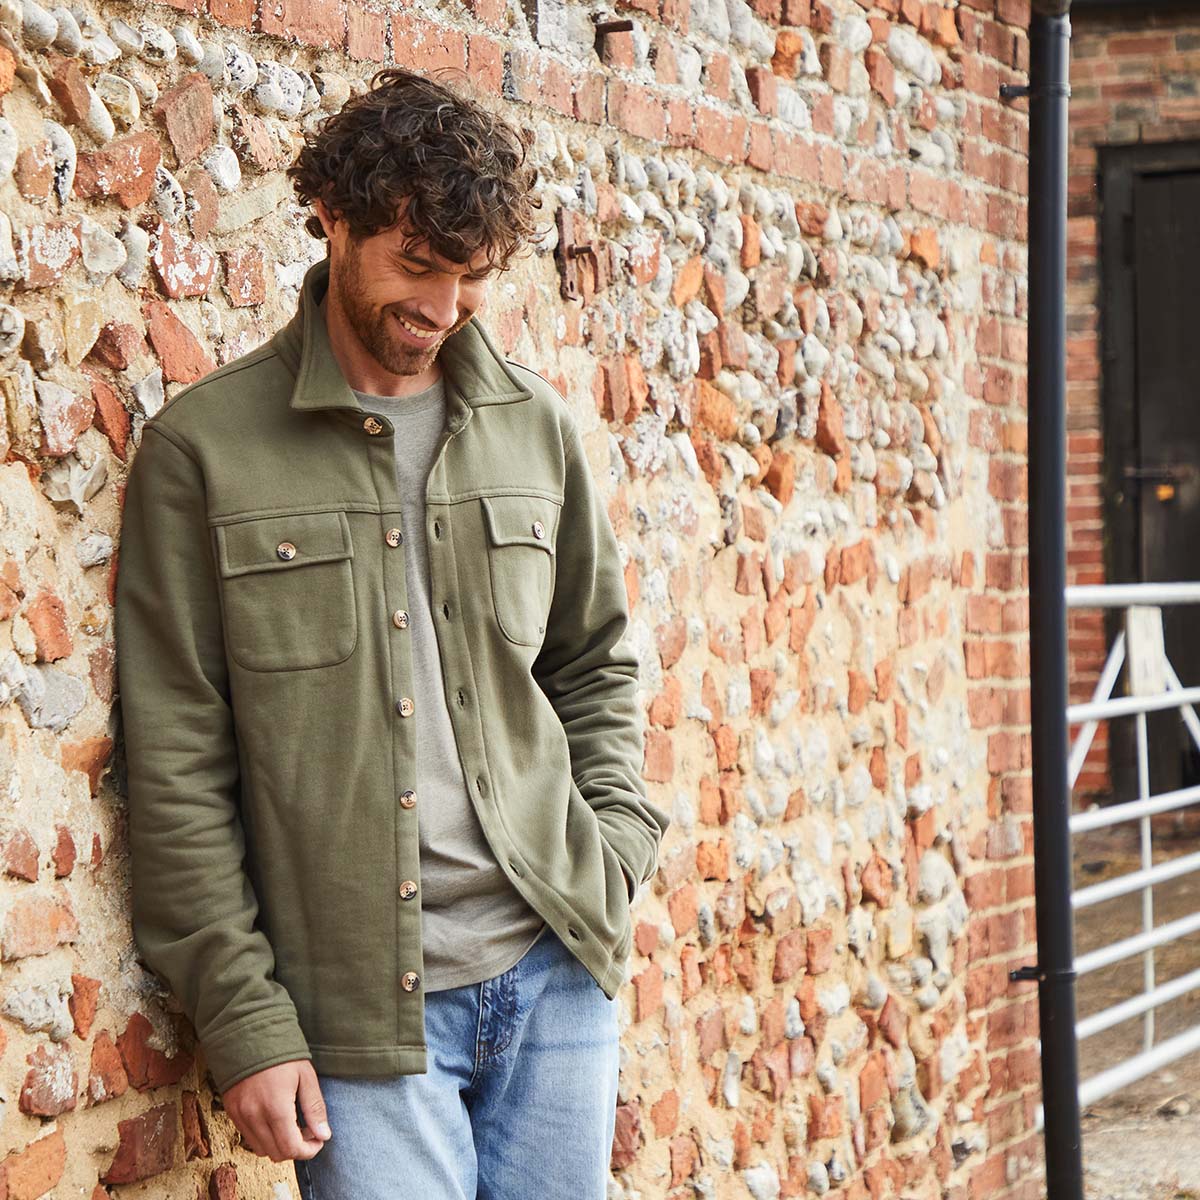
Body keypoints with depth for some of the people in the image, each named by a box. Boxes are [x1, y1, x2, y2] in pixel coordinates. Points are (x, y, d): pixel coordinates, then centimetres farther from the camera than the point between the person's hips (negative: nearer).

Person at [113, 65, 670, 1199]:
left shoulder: (535, 427, 9)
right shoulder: (203, 448, -3)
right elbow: (176, 765, -4)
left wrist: (613, 858, 5)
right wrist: (244, 1018, -8)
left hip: (556, 973, 4)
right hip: (360, 1003, -4)